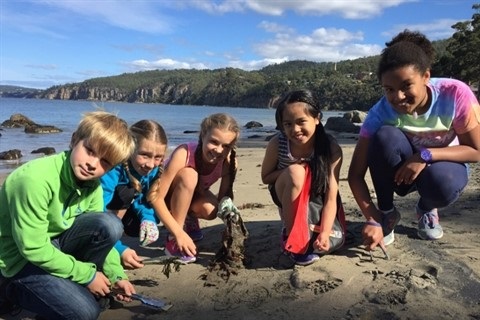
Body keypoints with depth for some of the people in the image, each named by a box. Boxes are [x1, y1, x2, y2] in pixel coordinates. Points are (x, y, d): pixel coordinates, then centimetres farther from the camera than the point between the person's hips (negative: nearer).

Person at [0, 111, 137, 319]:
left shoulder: (92, 185, -8)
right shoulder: (35, 179, -31)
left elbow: (102, 233, 1)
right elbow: (33, 249, -28)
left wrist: (116, 275, -9)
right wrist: (87, 274, -20)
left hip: (53, 243, 6)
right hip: (20, 258, -6)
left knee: (110, 225, -18)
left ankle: (74, 283, 3)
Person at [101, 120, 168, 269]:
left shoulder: (153, 169, -18)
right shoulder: (113, 168, -37)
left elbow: (143, 200, -7)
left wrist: (149, 219, -29)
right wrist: (119, 249, -47)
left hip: (118, 212, 6)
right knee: (127, 192, -31)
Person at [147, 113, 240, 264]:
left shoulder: (229, 162, -23)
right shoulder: (183, 154, -35)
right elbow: (155, 197, -35)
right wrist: (179, 233, -39)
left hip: (193, 195, 4)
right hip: (169, 197, -3)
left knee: (211, 210, -30)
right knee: (189, 175, -35)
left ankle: (189, 218, 8)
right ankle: (173, 241, -23)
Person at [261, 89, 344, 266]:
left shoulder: (332, 148, -26)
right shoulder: (277, 144, -25)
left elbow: (331, 198, -27)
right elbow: (266, 177, -9)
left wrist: (325, 233, -39)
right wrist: (290, 170, -28)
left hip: (316, 199, 1)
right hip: (287, 197, -1)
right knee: (295, 171, -35)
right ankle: (290, 232, -16)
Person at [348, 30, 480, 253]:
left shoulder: (455, 93, -26)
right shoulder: (381, 112, -26)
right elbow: (355, 175, -25)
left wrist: (425, 155, -33)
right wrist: (373, 220, -38)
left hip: (445, 164, 0)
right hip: (401, 171, 0)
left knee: (443, 184, -37)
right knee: (385, 137, -33)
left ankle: (427, 209, 4)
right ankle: (387, 213, -9)